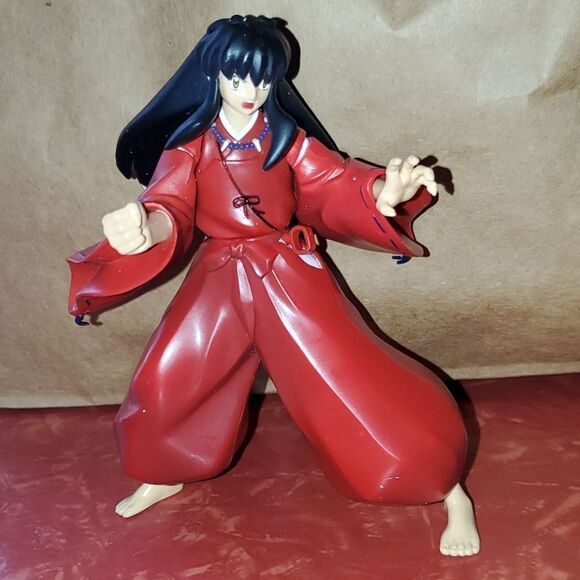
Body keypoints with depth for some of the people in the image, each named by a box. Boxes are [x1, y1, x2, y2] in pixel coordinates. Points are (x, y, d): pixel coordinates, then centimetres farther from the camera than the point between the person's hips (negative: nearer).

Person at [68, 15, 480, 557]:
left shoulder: (289, 138, -2)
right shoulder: (187, 143, -2)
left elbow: (336, 184, -13)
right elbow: (170, 207, -17)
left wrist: (384, 194, -37)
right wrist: (145, 229, -43)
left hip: (290, 274, -2)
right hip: (220, 278, 2)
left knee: (354, 381, -7)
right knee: (166, 384, 7)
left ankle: (450, 492, 8)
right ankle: (166, 477, 40)